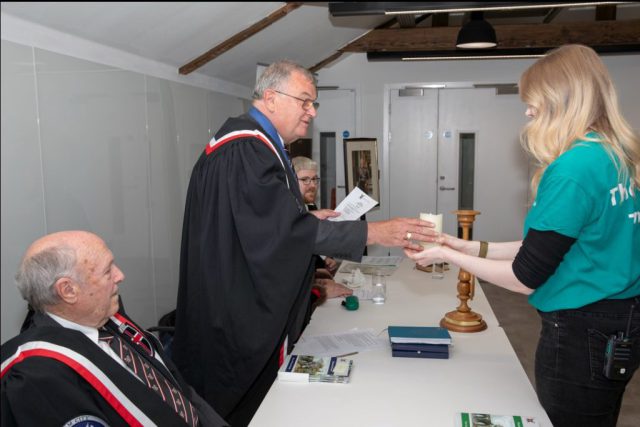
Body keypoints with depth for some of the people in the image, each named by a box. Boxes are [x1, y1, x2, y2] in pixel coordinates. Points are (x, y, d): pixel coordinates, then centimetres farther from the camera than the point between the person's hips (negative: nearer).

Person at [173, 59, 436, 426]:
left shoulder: (256, 144, 12)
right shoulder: (245, 150, -21)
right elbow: (286, 226, -28)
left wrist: (309, 218, 10)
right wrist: (376, 232, -27)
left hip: (252, 305, 10)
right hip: (239, 314, -10)